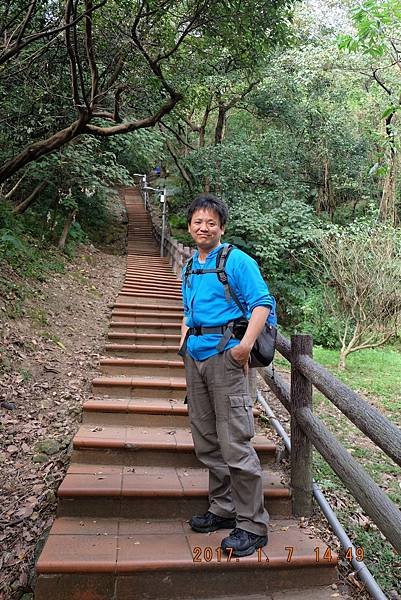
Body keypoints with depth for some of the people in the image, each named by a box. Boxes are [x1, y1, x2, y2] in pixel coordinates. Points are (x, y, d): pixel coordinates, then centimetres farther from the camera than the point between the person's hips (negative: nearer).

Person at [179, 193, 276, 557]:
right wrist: (185, 339, 13)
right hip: (195, 358, 8)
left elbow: (263, 303, -13)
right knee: (206, 443, 15)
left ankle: (252, 526, 10)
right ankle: (223, 509, 31)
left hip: (224, 356, -8)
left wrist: (245, 345, -23)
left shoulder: (237, 261, -6)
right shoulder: (190, 268, 17)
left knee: (235, 445, -6)